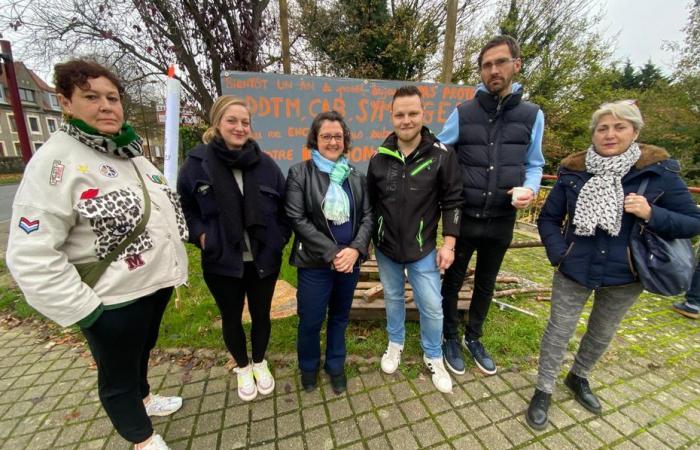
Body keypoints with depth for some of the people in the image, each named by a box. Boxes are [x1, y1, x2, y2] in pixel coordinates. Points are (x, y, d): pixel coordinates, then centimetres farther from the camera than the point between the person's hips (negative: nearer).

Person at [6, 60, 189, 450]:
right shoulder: (56, 161, -18)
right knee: (119, 376, 17)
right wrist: (83, 309, -18)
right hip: (114, 301, -7)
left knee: (141, 352, 30)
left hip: (156, 283, 7)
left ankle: (143, 399, 56)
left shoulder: (132, 152, 6)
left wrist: (172, 265, 14)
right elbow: (30, 256, -21)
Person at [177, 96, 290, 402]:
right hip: (222, 262, -1)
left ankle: (260, 362, 45)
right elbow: (183, 207, 5)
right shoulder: (197, 162, -8)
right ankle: (242, 367, 45)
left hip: (263, 259, 1)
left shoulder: (265, 163, -3)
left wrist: (280, 237, -4)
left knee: (261, 314, 17)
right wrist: (199, 234, -9)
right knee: (231, 318, 17)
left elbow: (284, 206, 6)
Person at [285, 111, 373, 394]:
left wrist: (355, 249, -14)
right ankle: (308, 366, 39)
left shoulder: (356, 177, 7)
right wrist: (332, 253, -16)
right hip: (315, 263, -3)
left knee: (340, 316, 18)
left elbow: (367, 216, 3)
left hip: (350, 260, 4)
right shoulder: (299, 173, -5)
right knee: (311, 320, 9)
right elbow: (297, 219, -12)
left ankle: (335, 365, 42)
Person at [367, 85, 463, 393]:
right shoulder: (380, 157, -3)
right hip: (386, 248, 2)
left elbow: (452, 201, -5)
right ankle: (395, 344, 44)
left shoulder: (442, 155, -10)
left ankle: (433, 357, 34)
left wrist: (448, 243, -8)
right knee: (392, 298, 19)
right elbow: (370, 203, 5)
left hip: (423, 250, -2)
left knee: (432, 306, 7)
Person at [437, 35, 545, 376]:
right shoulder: (462, 113, -3)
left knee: (486, 284, 18)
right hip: (463, 218, -2)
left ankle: (473, 338, 41)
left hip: (501, 220, 3)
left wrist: (530, 188, -12)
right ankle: (451, 339, 35)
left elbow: (534, 164, 9)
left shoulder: (532, 115, 3)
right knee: (452, 282, 11)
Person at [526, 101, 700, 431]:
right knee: (558, 332, 7)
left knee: (602, 334, 21)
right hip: (573, 271, -1)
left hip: (625, 276, 2)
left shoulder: (659, 172, -8)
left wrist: (651, 214, -22)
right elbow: (548, 218, -1)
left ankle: (578, 378, 48)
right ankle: (543, 391, 27)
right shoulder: (573, 171, -7)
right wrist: (558, 254, -13)